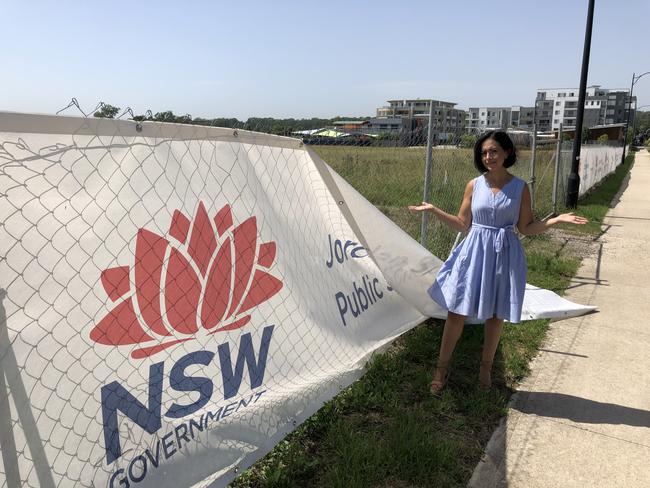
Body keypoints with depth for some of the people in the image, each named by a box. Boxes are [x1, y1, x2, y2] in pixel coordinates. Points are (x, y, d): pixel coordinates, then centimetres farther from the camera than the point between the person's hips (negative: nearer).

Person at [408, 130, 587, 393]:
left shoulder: (520, 187, -1)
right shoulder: (474, 185, 2)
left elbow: (526, 227, 2)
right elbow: (462, 224, 5)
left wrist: (557, 219, -10)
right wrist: (434, 210, -2)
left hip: (504, 255, 0)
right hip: (475, 252, 0)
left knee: (495, 314, 10)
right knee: (457, 311, 0)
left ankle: (486, 367, 30)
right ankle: (442, 367, 15)